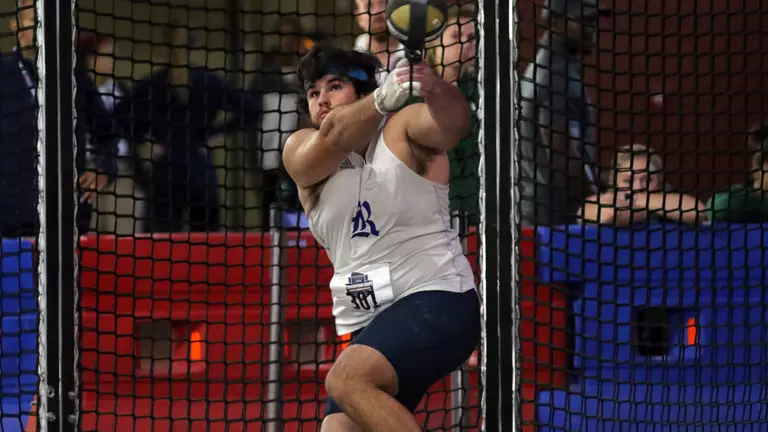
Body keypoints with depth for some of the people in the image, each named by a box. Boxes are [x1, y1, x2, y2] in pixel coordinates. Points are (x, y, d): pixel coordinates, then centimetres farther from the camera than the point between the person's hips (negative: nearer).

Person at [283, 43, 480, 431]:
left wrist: (435, 90, -47)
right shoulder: (300, 152, 7)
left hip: (436, 301, -6)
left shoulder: (404, 130, -2)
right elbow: (333, 138, -16)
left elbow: (452, 123, -23)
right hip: (366, 327, 6)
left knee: (347, 380, -29)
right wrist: (382, 98, -36)